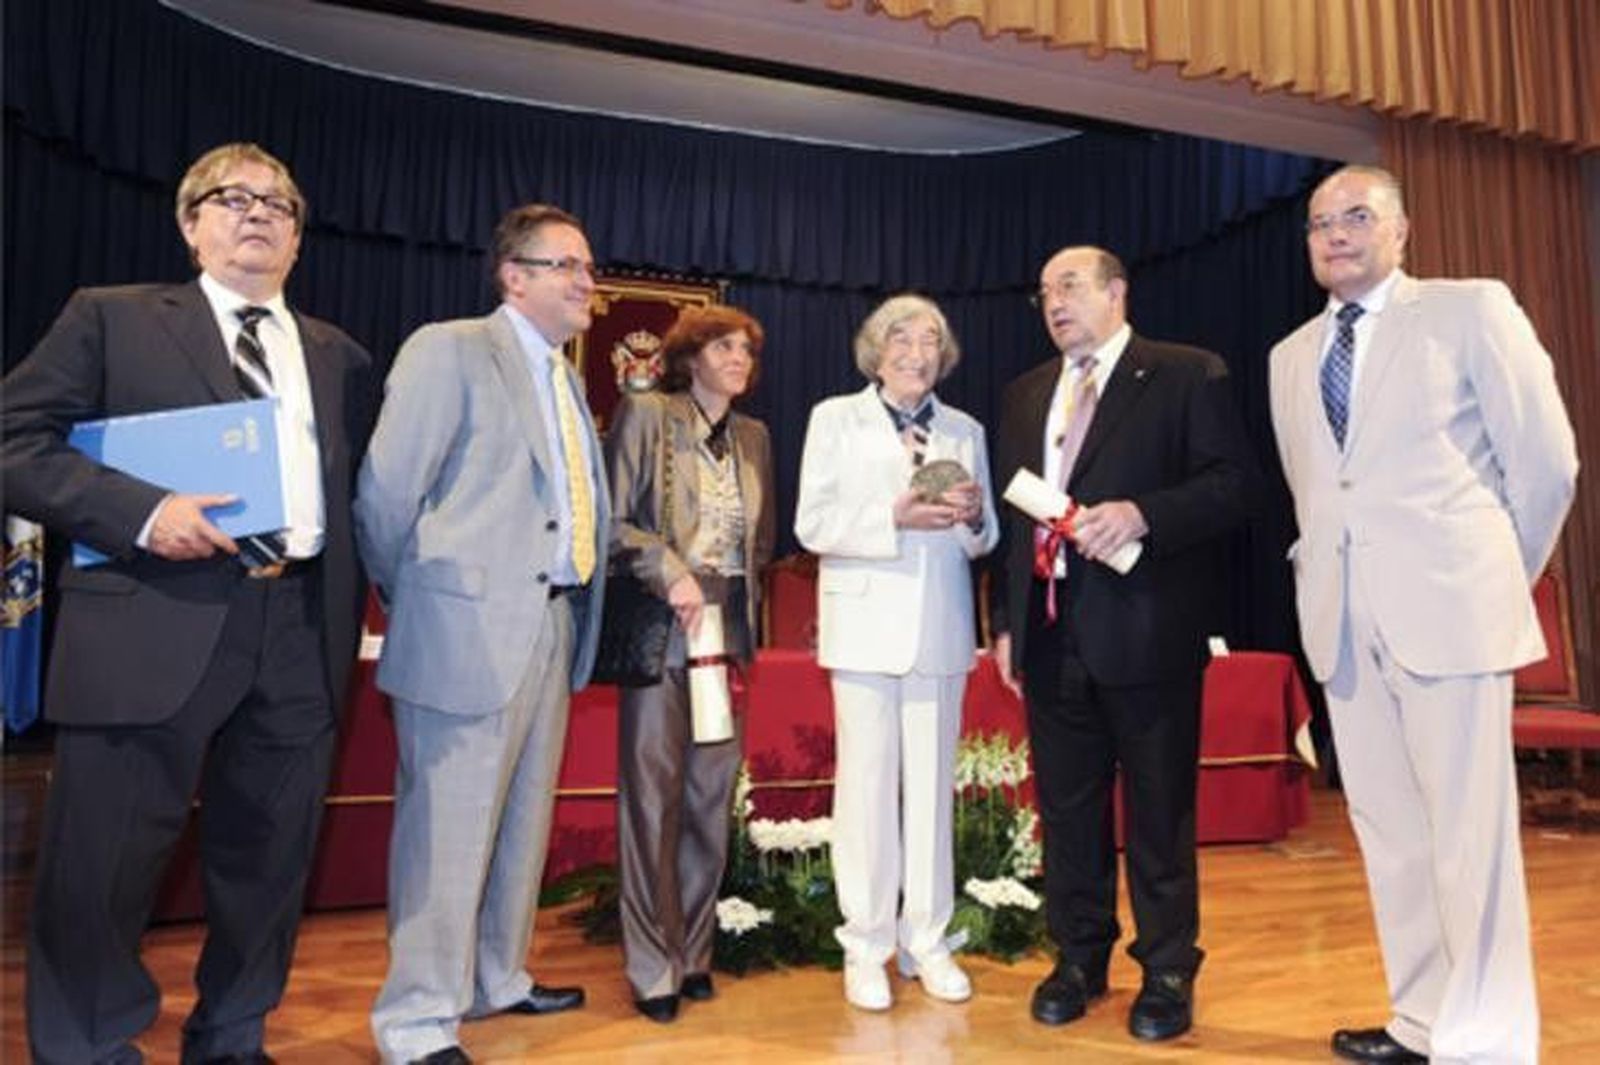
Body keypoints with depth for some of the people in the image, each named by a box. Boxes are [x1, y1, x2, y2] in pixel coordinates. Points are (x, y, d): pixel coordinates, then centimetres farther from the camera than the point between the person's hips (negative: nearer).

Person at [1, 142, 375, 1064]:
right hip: (152, 631, -3)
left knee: (269, 865, 13)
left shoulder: (343, 358, 17)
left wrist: (346, 619, 7)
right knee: (102, 867, 3)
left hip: (300, 638, 4)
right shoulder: (112, 318, 8)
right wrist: (141, 509, -14)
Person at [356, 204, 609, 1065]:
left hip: (553, 624, 8)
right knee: (448, 826, 0)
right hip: (472, 627, -8)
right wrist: (416, 605, -2)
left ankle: (497, 979, 34)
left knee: (524, 819, 17)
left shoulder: (565, 378, 17)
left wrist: (577, 607, 7)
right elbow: (384, 495, -10)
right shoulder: (449, 351, -7)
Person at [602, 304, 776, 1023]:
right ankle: (654, 968, 11)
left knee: (712, 798, 6)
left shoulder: (754, 436, 16)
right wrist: (671, 575, -15)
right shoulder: (644, 414, 0)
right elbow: (613, 520, -6)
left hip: (728, 630, 5)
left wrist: (746, 608, 11)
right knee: (653, 794, -1)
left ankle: (694, 953, 19)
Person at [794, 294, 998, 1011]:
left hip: (940, 629, 3)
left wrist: (974, 518, -11)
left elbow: (983, 542, 13)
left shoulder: (965, 432, 14)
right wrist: (895, 518, -18)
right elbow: (812, 524, -5)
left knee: (933, 788, 7)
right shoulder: (835, 418, 5)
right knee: (867, 786, 0)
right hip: (866, 624, -3)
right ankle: (866, 946, 14)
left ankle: (926, 941, 20)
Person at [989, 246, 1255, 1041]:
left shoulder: (1188, 375, 1)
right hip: (1049, 633, 5)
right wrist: (1004, 620, 11)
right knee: (1067, 805, 13)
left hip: (1146, 628, -5)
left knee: (1159, 809, 6)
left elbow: (1232, 482, -7)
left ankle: (1168, 972, 22)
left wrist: (1142, 513, -22)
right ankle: (1079, 957, 28)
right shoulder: (1024, 395, 17)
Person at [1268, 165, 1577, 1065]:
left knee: (1468, 833, -1)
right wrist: (1324, 573, 11)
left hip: (1446, 607, -5)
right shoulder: (1290, 355, 16)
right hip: (1343, 620, 5)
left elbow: (1546, 458, 1)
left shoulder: (1472, 310, 1)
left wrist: (1496, 577, 7)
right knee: (1388, 832, 10)